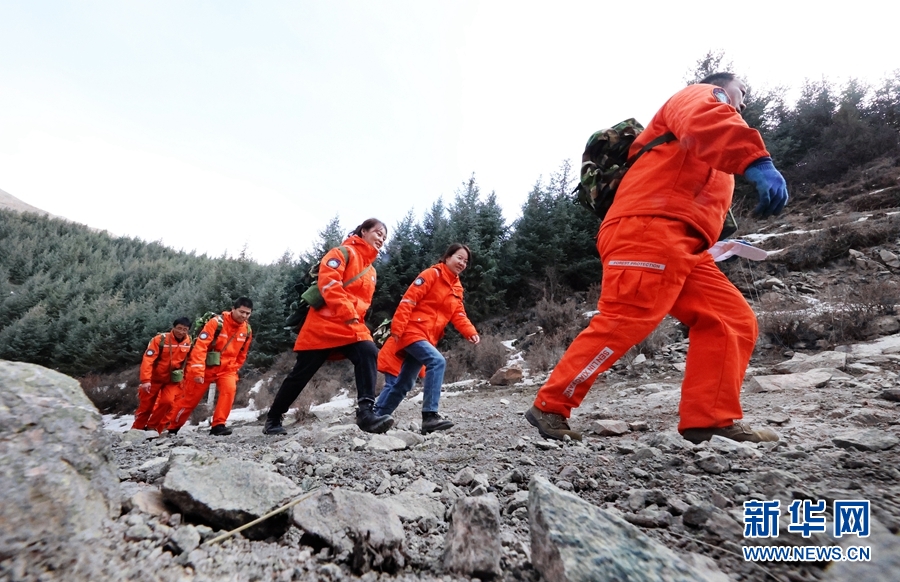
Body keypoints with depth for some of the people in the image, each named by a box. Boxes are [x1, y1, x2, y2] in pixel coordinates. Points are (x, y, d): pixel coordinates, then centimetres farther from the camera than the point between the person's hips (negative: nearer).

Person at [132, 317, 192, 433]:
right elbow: (147, 360, -21)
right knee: (146, 405, 10)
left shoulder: (190, 342, -11)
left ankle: (153, 428, 6)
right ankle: (136, 429, 32)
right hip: (154, 378, -1)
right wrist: (145, 380, -27)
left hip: (173, 380, 1)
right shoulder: (160, 339, -20)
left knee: (167, 402, -16)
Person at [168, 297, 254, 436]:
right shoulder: (217, 322, -20)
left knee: (230, 389, -23)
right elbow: (200, 346, -22)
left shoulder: (247, 330, -5)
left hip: (226, 369, 3)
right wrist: (198, 371, -25)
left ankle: (218, 425, -13)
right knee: (190, 399, 8)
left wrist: (232, 370, 7)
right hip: (205, 367, -3)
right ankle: (172, 428, 31)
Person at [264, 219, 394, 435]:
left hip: (352, 327, 6)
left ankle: (366, 411, -25)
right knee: (301, 374, 4)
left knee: (369, 354, -22)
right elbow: (328, 281, -19)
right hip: (324, 324, -6)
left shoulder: (370, 270, 19)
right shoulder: (344, 252, -4)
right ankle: (273, 419, 24)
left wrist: (357, 321, 8)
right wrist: (347, 312, -27)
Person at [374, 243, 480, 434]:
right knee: (437, 361, -28)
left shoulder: (457, 288, 16)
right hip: (412, 331, -8)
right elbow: (408, 301, -14)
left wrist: (471, 332, -12)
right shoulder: (432, 274, -8)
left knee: (403, 384, 12)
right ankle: (429, 416, -23)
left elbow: (459, 315, 6)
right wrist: (397, 328, -22)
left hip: (427, 337, 8)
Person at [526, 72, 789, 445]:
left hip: (681, 248, 10)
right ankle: (550, 408, -10)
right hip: (649, 231, -10)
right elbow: (705, 124, -14)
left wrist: (720, 244, 25)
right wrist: (756, 161, -30)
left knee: (732, 320, 4)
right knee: (622, 324, -18)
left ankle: (710, 420, 1)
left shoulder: (713, 162, 42)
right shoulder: (702, 96, 14)